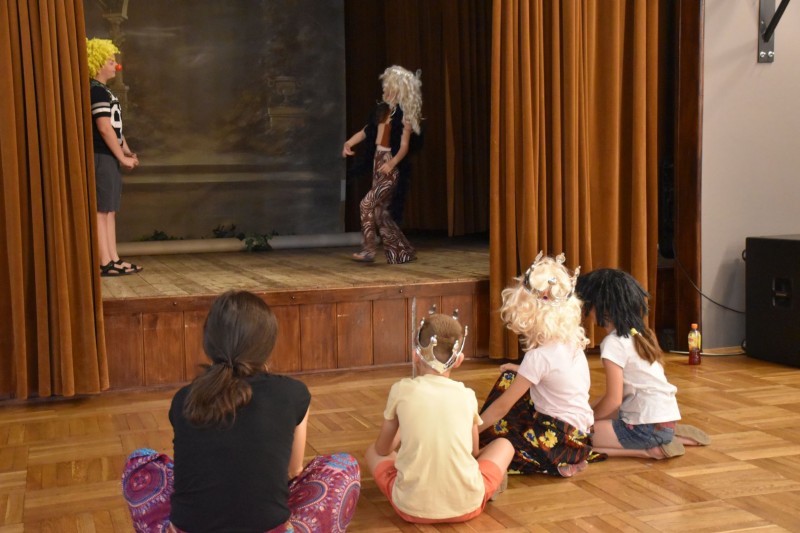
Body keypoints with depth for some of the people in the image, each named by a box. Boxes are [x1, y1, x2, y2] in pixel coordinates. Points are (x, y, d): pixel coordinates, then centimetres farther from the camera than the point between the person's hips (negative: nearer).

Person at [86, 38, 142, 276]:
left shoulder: (102, 90, 18)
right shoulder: (97, 90, -14)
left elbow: (116, 126, 21)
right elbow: (104, 127, -20)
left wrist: (126, 151, 9)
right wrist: (123, 157, -14)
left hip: (108, 157, 10)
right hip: (100, 157, -10)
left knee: (109, 210, 11)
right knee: (100, 210, -7)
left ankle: (113, 259, 16)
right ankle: (105, 263, -4)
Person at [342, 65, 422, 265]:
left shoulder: (404, 114, -9)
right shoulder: (382, 109, 10)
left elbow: (404, 146, -15)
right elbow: (366, 131, 15)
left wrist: (392, 162, -31)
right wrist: (349, 143, -1)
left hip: (392, 168, -8)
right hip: (378, 163, 8)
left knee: (367, 204, -15)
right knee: (380, 211, 7)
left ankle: (369, 250, -6)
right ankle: (402, 251, 16)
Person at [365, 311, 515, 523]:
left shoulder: (401, 390, 0)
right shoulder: (467, 395, 4)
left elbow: (383, 449, 13)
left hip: (412, 506, -1)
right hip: (467, 504, 1)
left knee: (373, 451, 27)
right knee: (504, 444, 26)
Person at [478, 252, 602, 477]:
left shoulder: (539, 356, -20)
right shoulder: (572, 342, 1)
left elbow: (502, 405, -15)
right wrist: (523, 372, 9)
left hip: (558, 438, -9)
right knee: (509, 378, 14)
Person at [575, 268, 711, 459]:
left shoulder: (614, 343, -15)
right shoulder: (639, 333, 11)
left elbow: (613, 400, -15)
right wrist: (592, 411, 14)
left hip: (648, 426, -9)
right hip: (667, 416, 9)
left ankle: (648, 450, -9)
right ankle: (670, 436, 14)